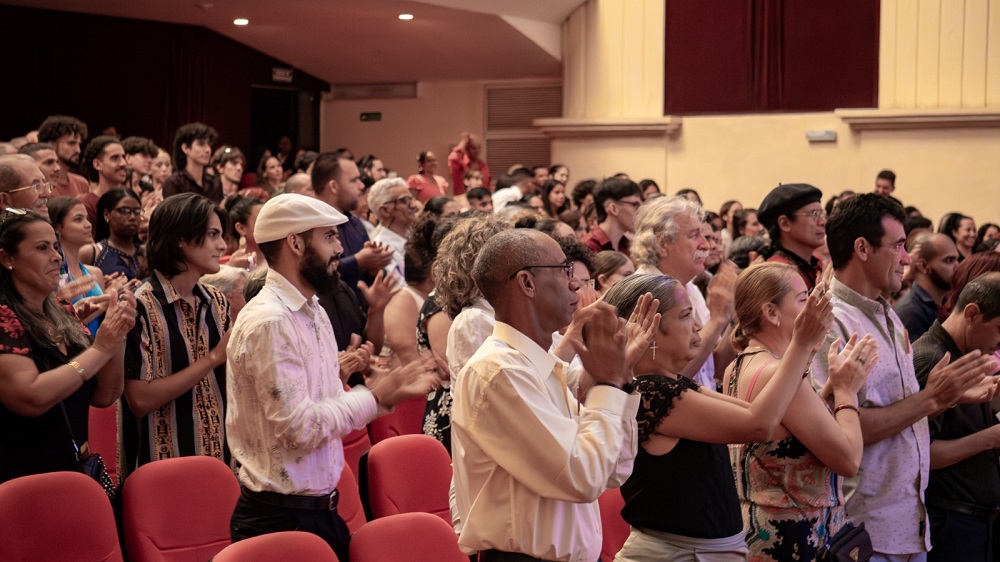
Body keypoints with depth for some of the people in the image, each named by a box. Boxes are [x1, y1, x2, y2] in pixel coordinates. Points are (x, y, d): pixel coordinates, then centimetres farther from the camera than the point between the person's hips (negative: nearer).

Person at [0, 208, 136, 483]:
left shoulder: (64, 315, 8)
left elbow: (103, 396, 6)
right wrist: (100, 349, -17)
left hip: (75, 470, 7)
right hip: (22, 481, -6)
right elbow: (31, 398, -25)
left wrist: (116, 338, -9)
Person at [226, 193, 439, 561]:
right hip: (281, 517, -9)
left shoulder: (314, 313, 12)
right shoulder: (269, 321, -18)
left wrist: (390, 393, -1)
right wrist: (374, 396, -14)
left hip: (321, 512, 9)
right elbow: (299, 427, -23)